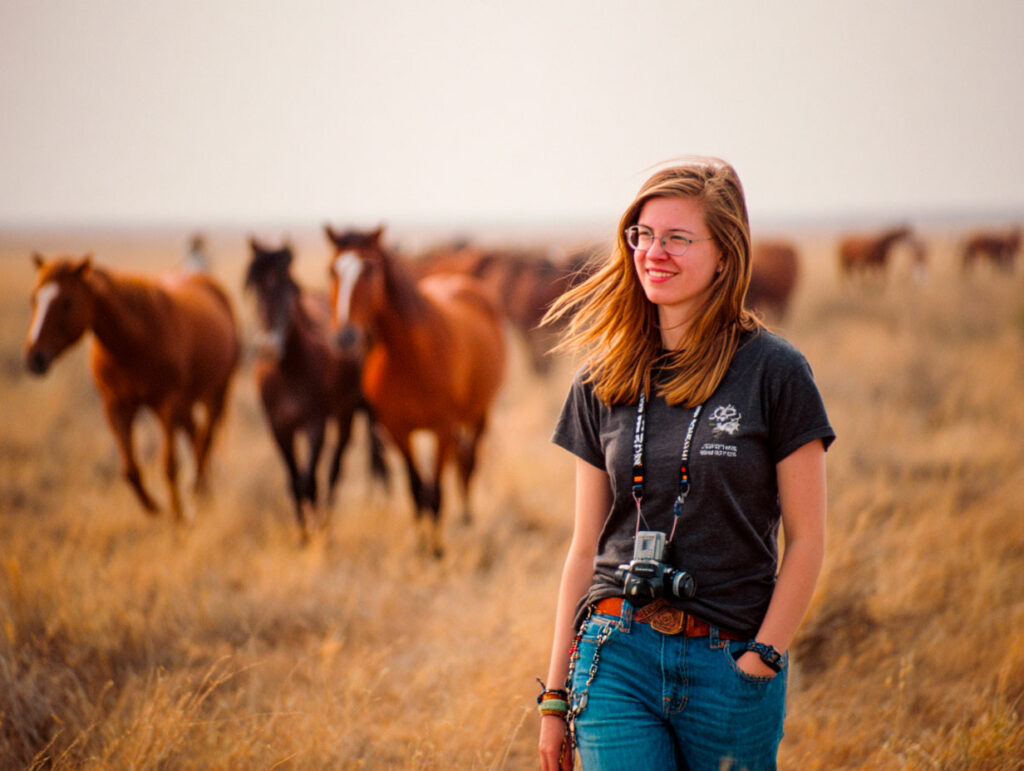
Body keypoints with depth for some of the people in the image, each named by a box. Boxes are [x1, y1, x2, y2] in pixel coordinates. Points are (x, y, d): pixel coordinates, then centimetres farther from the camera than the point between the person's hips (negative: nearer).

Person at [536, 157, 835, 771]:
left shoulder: (774, 372, -3)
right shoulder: (603, 384, 8)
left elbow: (807, 540, -2)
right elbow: (586, 547, 11)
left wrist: (760, 661, -9)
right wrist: (556, 695, 10)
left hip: (730, 662, -2)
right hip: (619, 655, 2)